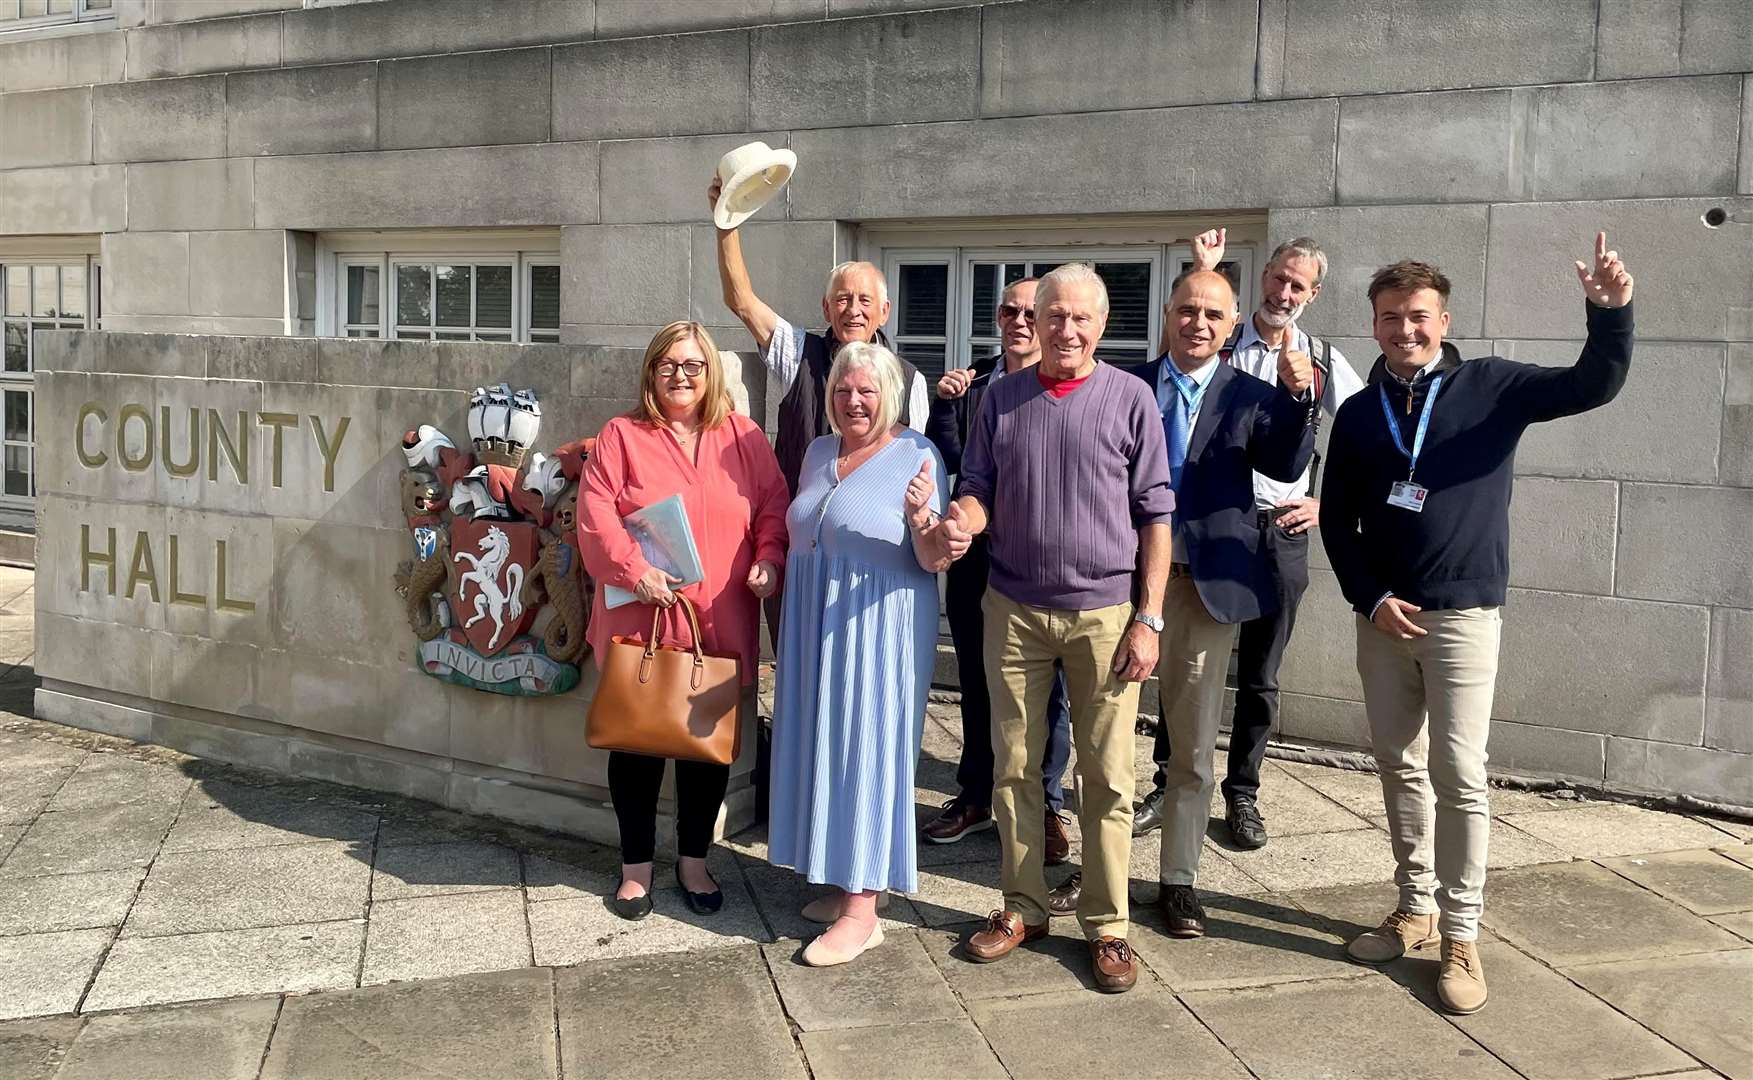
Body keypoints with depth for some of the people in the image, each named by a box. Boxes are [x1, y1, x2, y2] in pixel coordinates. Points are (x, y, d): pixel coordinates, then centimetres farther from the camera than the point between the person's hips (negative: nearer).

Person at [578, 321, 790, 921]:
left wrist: (769, 559, -9)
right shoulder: (622, 436, 1)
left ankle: (693, 861, 27)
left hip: (720, 626, 2)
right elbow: (596, 514, -7)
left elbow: (773, 506, 7)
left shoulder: (742, 437, 7)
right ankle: (636, 866, 24)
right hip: (640, 623, -2)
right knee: (637, 741, 7)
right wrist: (635, 570, -18)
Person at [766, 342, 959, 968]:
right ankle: (842, 884, 26)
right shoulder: (819, 452, 10)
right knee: (823, 748, 12)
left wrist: (921, 518, -30)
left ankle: (862, 910, 5)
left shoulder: (916, 456, -10)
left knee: (867, 750, -2)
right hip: (814, 623, 7)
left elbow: (935, 562, -13)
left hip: (879, 627, -6)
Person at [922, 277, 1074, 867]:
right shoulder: (971, 381, 5)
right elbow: (946, 461, 0)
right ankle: (976, 795, 32)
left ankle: (1045, 805, 23)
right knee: (977, 680, 16)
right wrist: (944, 402, -12)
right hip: (975, 557, 4)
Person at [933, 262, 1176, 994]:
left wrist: (1148, 619, -7)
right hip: (1014, 609, 3)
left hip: (1105, 612, -2)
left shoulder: (1129, 398, -1)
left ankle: (1106, 925, 16)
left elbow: (1154, 516, -1)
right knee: (1014, 766, 9)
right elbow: (978, 490, 10)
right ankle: (1022, 907, 25)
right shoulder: (1003, 399, 7)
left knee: (1106, 776, 3)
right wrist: (963, 517, -15)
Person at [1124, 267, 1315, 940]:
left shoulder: (1249, 397, 0)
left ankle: (1178, 880, 23)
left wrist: (1296, 396, -31)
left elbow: (1286, 467, -16)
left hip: (1206, 582, -1)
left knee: (1193, 745, 9)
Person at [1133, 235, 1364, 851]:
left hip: (1283, 531, 1)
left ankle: (1241, 796, 24)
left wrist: (1327, 504, 1)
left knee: (1259, 677, 10)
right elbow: (1168, 364, -18)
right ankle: (1170, 785, 20)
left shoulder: (1323, 361, 6)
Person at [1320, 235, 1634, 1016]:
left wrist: (1609, 312, -27)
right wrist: (1369, 598, -3)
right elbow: (1337, 521, 8)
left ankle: (1460, 936, 6)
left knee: (1458, 776, -3)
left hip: (1464, 614, -3)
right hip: (1383, 615, 4)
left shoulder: (1491, 387, 0)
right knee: (1400, 768, 11)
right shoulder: (1357, 414, 7)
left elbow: (1596, 385, -10)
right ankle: (1415, 907, 24)